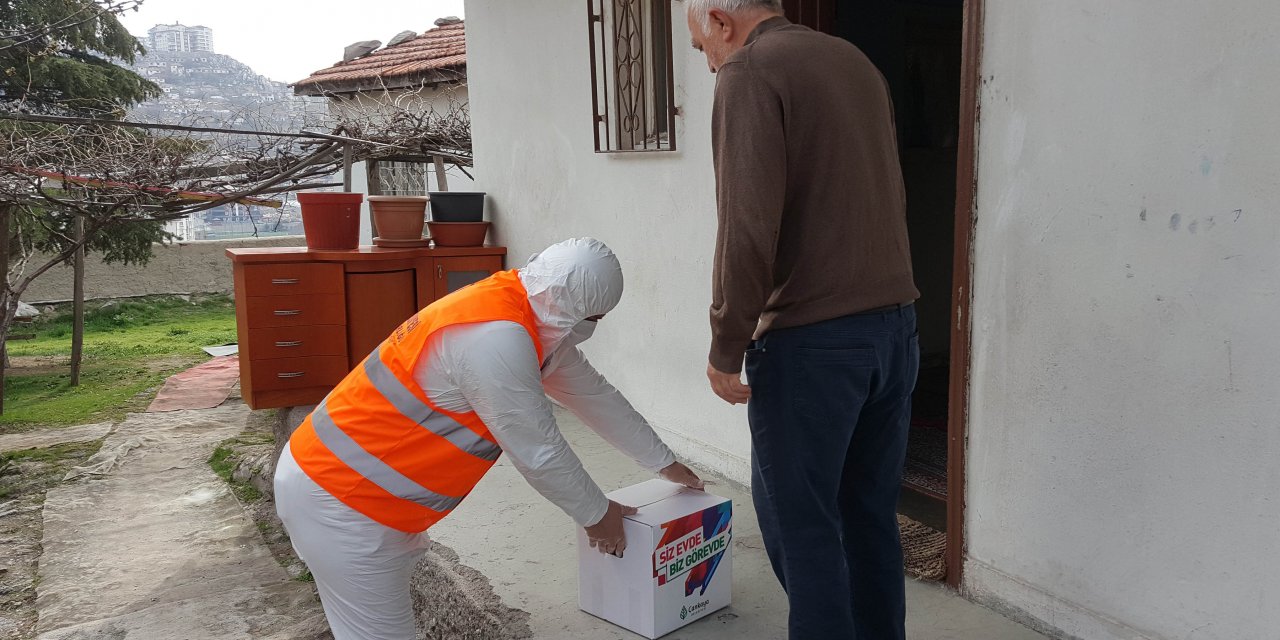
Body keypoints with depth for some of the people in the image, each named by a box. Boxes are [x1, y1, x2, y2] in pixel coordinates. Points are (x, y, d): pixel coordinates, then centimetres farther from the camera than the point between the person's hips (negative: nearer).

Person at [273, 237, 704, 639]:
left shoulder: (528, 313, 3)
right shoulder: (497, 338, -28)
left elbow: (593, 394, 12)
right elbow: (538, 452, -19)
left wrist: (664, 463, 21)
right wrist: (595, 514, -1)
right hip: (337, 499, -10)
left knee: (405, 560, 26)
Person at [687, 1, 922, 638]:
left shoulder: (750, 72, -9)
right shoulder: (855, 61, 15)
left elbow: (748, 227, -19)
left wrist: (726, 348, -11)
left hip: (811, 342, -8)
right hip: (895, 325, 8)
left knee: (797, 519, 6)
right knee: (870, 513, 18)